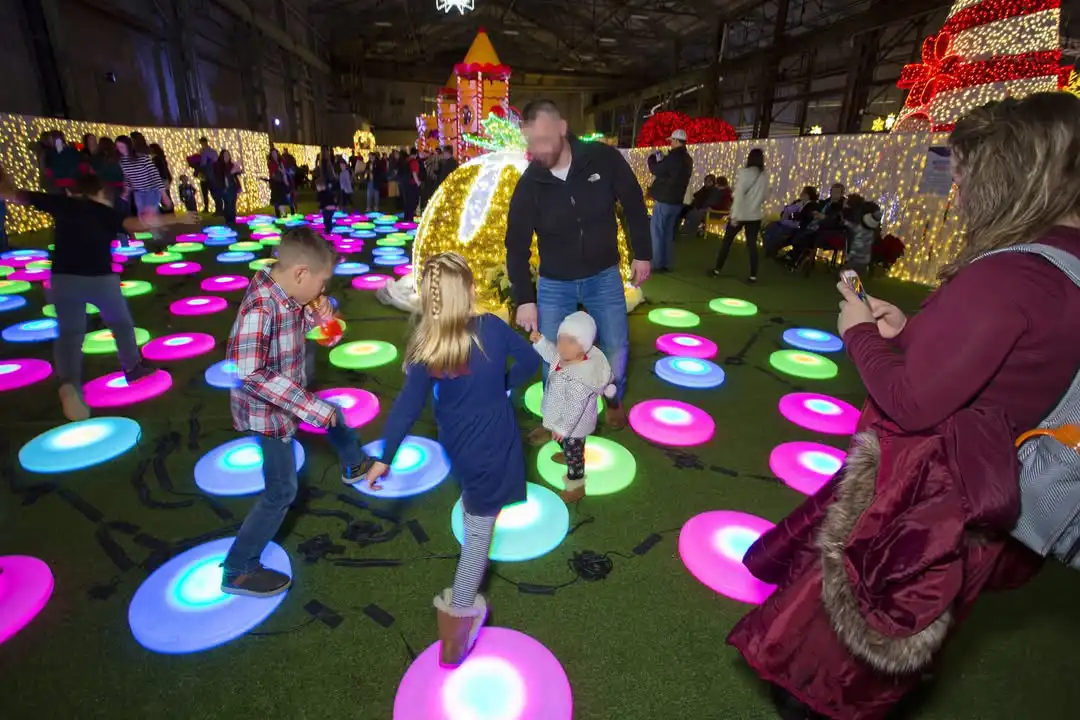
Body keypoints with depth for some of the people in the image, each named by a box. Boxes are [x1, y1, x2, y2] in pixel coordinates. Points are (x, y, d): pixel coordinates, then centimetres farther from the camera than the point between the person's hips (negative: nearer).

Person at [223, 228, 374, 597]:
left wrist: (318, 316, -11)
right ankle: (238, 571, 20)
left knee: (331, 411, 30)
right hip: (269, 409, -9)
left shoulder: (286, 294, -7)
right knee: (282, 491, 2)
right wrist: (310, 406, -35)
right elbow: (249, 374, -37)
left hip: (289, 396, 9)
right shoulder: (260, 308, -33)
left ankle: (354, 465, 60)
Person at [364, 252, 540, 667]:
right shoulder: (492, 327, -15)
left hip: (457, 445, 2)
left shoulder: (427, 348, -14)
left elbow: (408, 406, -15)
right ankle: (457, 616, 12)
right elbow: (530, 360, -1)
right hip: (494, 444, -2)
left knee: (474, 501, 34)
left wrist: (385, 458, -7)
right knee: (480, 529, 6)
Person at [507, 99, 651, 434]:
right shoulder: (529, 184, -13)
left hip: (604, 276, 0)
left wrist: (642, 253, 0)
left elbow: (633, 205, -1)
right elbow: (517, 244, -11)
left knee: (616, 348, 8)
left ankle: (614, 401, 38)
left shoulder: (603, 158, -15)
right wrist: (524, 298, -18)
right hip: (554, 283, 0)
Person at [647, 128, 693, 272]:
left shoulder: (673, 157, -18)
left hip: (664, 200, -8)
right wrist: (662, 161, 15)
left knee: (657, 233, -2)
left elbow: (655, 170, -10)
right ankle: (666, 264, 15)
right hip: (676, 201, 8)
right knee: (669, 233, 12)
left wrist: (653, 158, 8)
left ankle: (657, 264, -2)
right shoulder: (687, 159, 10)